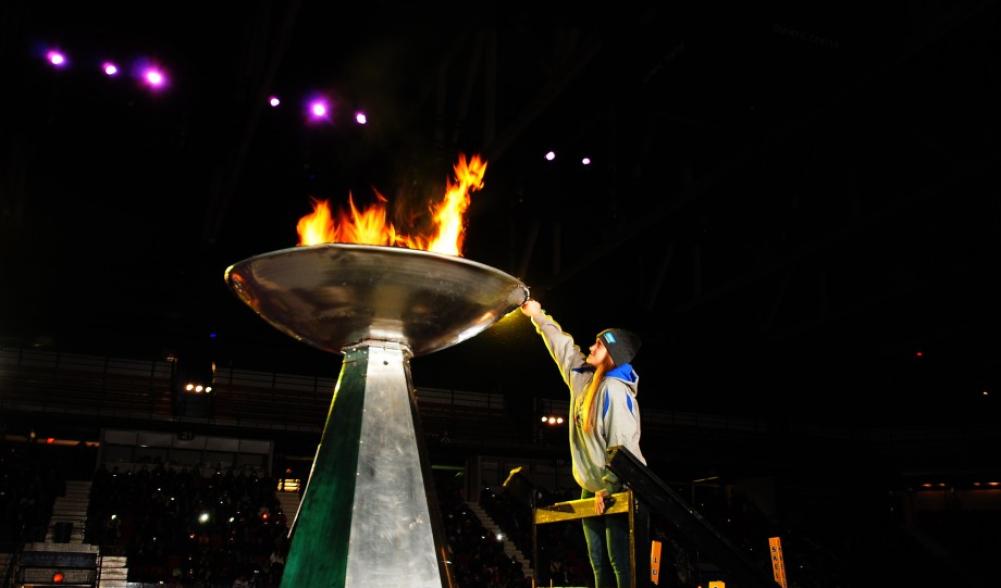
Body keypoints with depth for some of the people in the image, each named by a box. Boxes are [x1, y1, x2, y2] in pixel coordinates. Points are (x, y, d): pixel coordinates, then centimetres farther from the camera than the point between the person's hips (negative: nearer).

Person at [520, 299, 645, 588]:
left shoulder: (614, 390, -19)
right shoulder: (584, 378, 6)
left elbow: (621, 443, -23)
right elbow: (564, 348, 21)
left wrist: (607, 488, -21)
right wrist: (539, 317, 28)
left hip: (618, 490, -9)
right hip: (591, 488, 9)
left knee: (621, 562, -8)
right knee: (600, 564, 12)